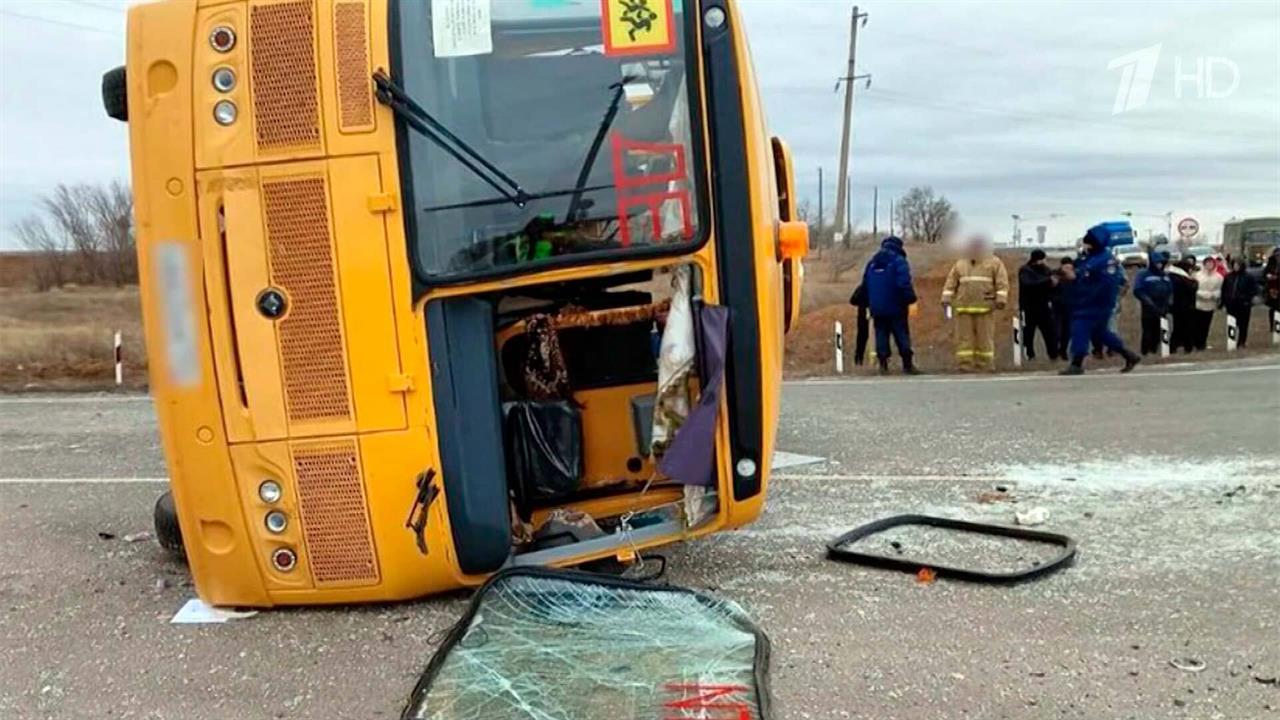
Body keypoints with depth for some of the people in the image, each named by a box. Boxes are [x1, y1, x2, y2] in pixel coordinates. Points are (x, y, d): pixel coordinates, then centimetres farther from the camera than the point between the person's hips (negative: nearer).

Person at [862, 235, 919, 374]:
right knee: (902, 335, 0)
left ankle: (883, 365, 4)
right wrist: (910, 298, -11)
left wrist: (869, 303, 21)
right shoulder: (899, 261, -6)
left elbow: (864, 284, 16)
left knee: (881, 334, 8)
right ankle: (907, 365, -1)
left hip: (877, 308, 5)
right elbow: (904, 283, -18)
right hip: (895, 307, -5)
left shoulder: (872, 262, 13)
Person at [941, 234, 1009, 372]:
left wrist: (1001, 299, -11)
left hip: (985, 308, -2)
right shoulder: (960, 264, 17)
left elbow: (1002, 283, 0)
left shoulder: (994, 263, 7)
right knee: (964, 337, 1)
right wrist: (946, 299, 4)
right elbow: (950, 283, 15)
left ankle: (985, 366, 6)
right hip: (963, 308, 3)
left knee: (985, 339, 0)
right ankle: (964, 366, 3)